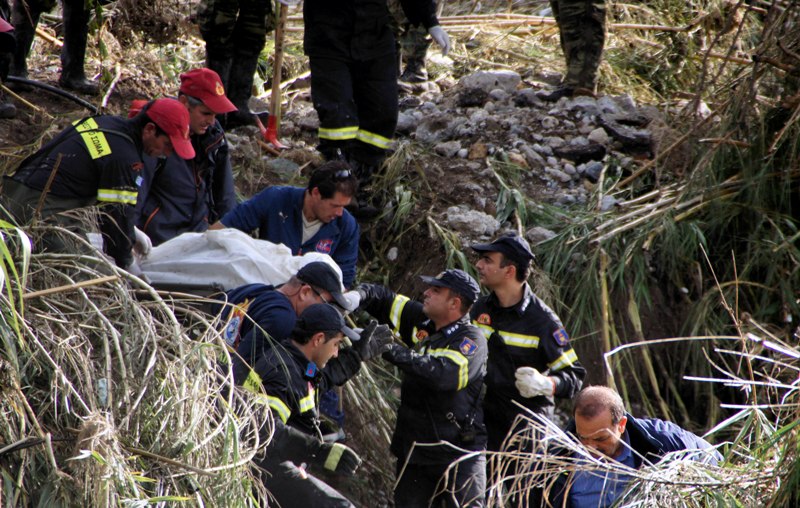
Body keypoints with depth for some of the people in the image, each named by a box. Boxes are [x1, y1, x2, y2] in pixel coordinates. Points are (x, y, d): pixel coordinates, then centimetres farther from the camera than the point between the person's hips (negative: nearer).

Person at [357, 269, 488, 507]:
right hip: (414, 449, 7)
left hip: (459, 453, -7)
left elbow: (443, 374, -31)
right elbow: (384, 300, 12)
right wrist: (358, 296, -12)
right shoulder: (422, 322, 7)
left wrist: (391, 350, -32)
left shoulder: (471, 339, -14)